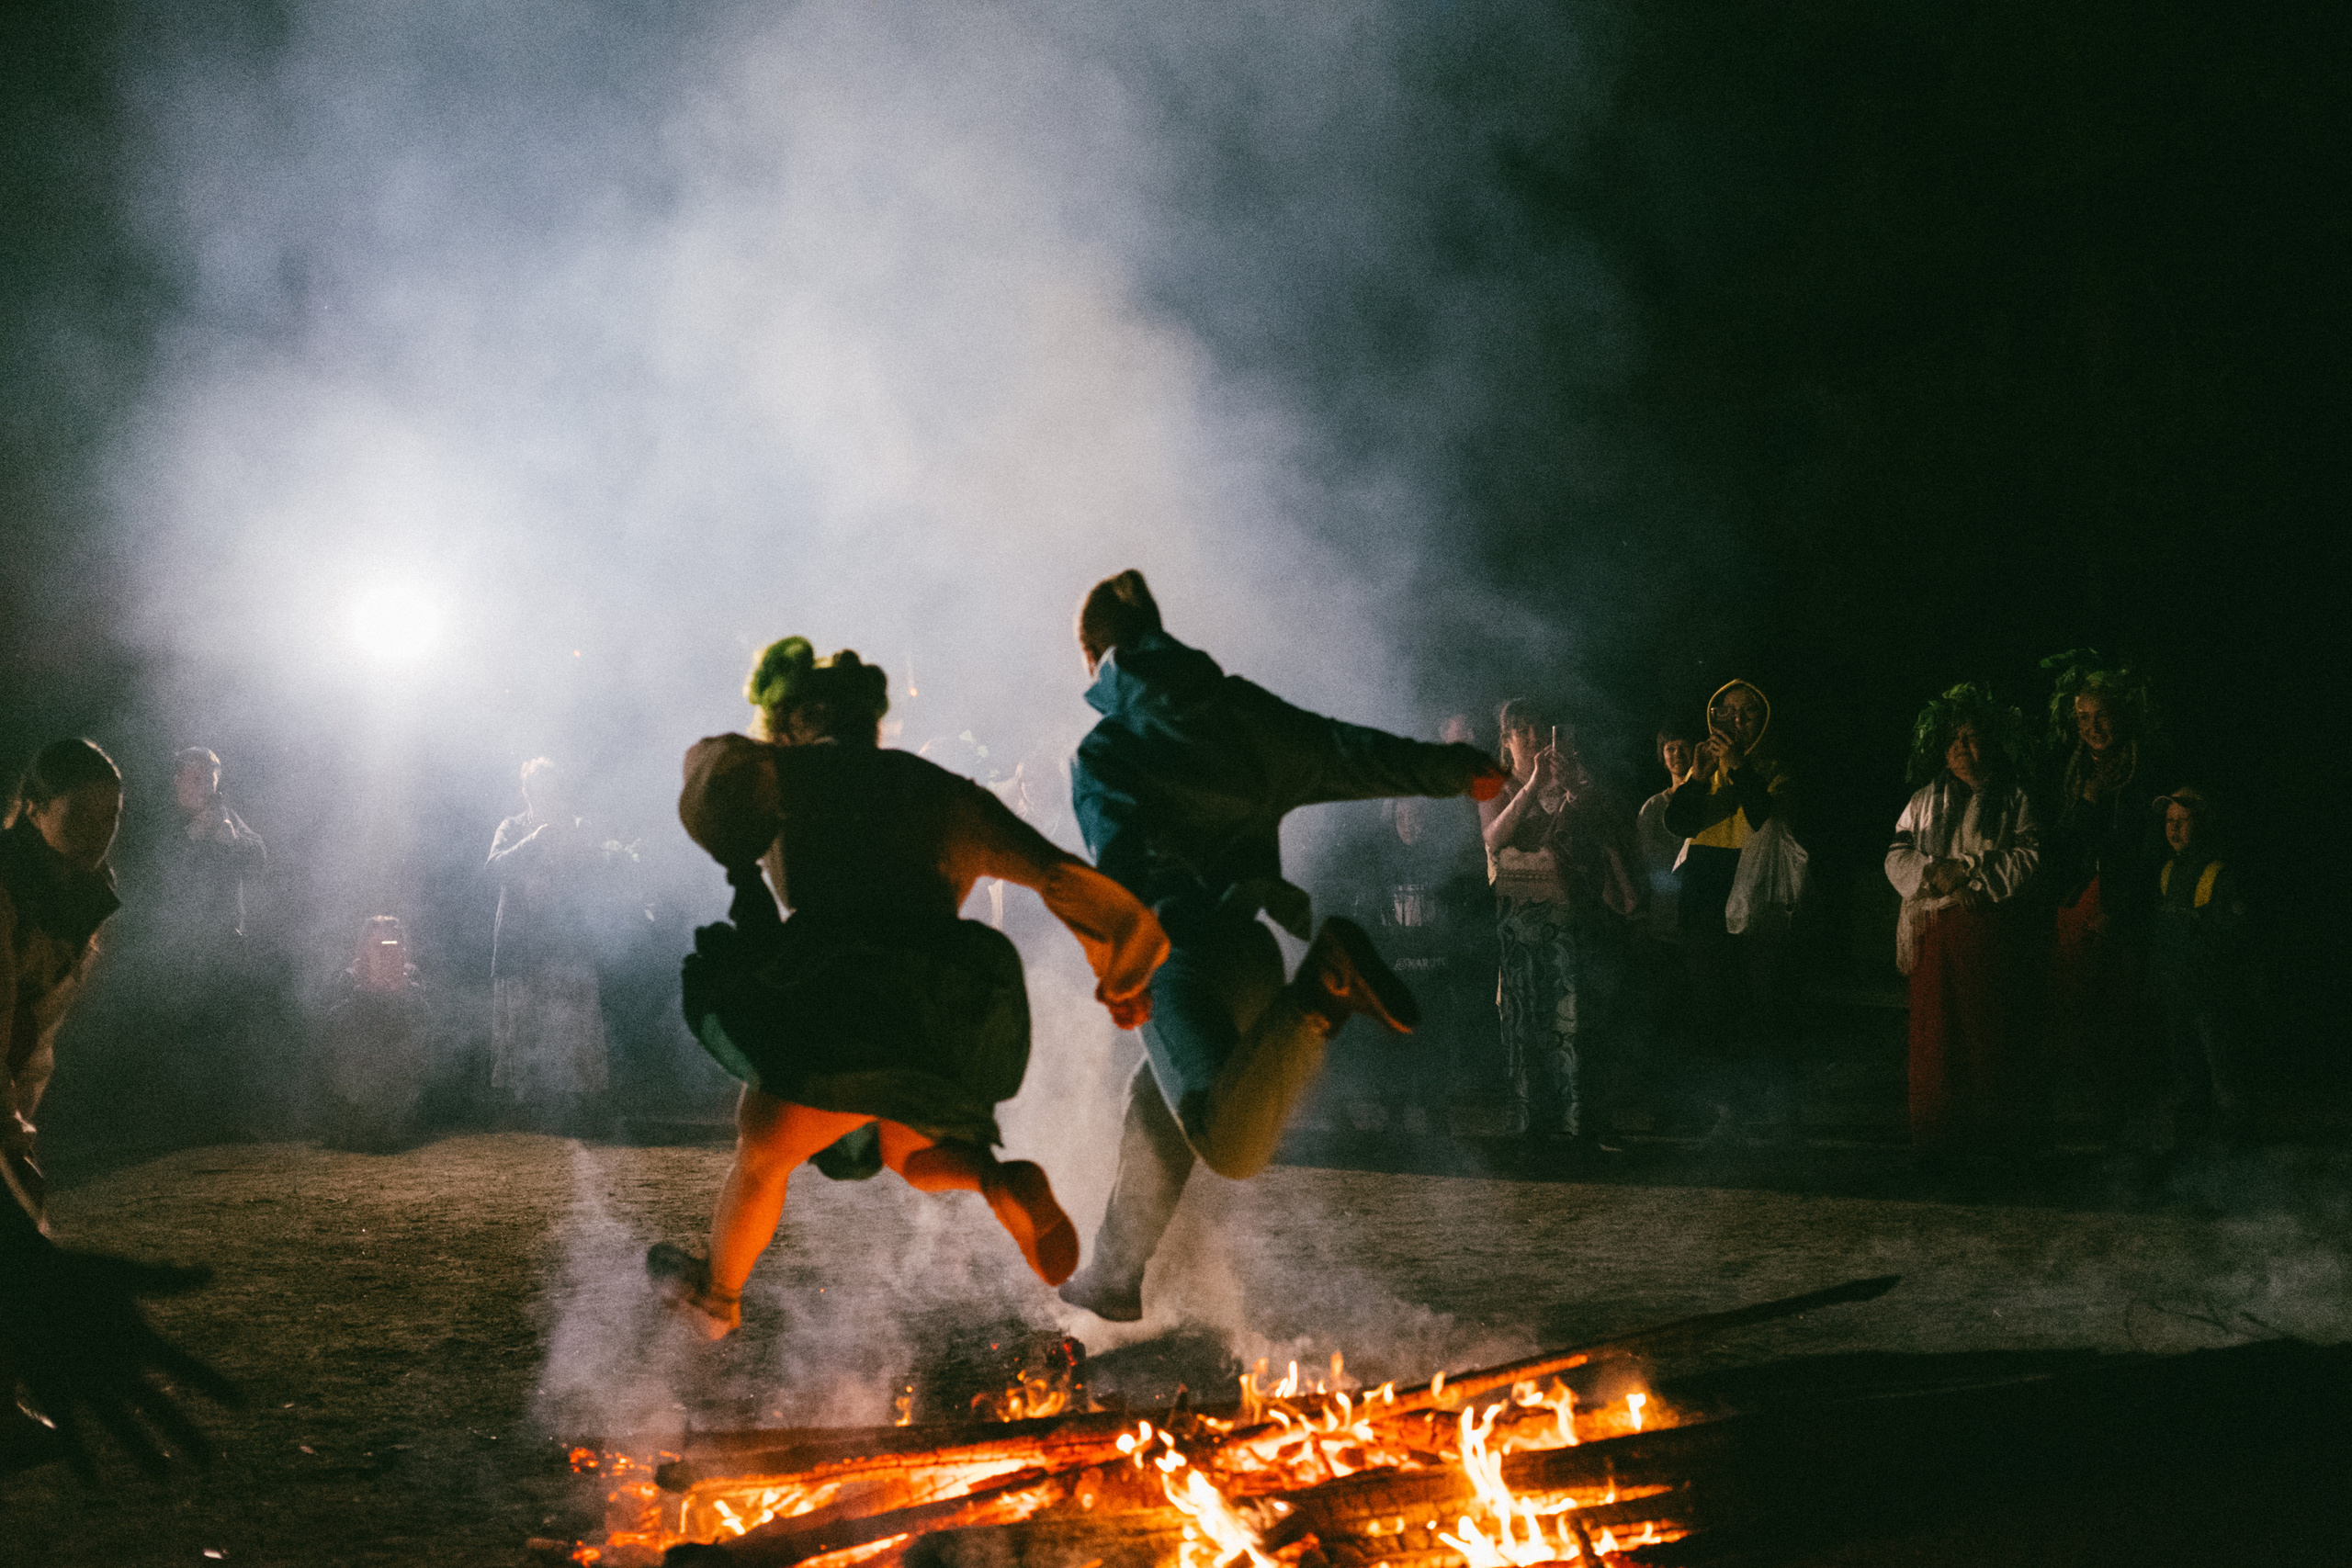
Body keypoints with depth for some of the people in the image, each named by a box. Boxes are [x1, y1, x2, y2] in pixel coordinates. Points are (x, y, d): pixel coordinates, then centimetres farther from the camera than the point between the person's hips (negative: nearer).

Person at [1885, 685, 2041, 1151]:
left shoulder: (2013, 800, 6)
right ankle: (1936, 1125, 7)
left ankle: (1991, 1122, 10)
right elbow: (1897, 855, 10)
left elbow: (2026, 858, -5)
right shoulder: (1927, 800, 14)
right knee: (1934, 1024, 0)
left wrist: (1968, 870, -13)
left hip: (1988, 928, -2)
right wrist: (1931, 871, -10)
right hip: (1934, 929, 2)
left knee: (1988, 1023, 0)